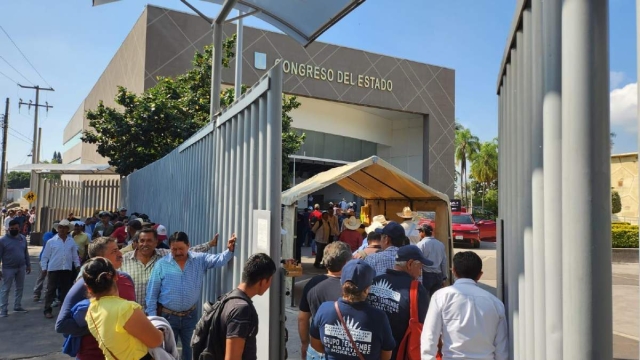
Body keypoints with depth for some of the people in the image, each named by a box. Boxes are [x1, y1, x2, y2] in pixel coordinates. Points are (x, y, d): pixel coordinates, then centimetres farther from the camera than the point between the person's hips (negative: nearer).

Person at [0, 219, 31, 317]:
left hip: (21, 267, 5)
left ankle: (17, 306, 26)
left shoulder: (23, 238, 3)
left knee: (20, 288, 13)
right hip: (8, 268, -5)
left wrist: (28, 265, 12)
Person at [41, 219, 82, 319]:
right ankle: (47, 310, 11)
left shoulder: (72, 242, 7)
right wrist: (44, 268, -3)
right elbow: (45, 256, 1)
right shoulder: (51, 241, -1)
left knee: (65, 291, 10)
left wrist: (78, 265, 3)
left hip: (67, 270, 3)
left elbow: (75, 255, 10)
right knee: (51, 291, 2)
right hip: (53, 269, -2)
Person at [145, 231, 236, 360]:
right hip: (167, 316, -2)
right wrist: (152, 316, -6)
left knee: (191, 350, 16)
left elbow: (218, 260, -17)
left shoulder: (200, 260, -3)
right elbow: (152, 293, -4)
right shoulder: (161, 264, -8)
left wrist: (230, 250, -38)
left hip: (190, 316, 2)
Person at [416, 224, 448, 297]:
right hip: (438, 275, 5)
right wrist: (444, 278, 18)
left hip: (426, 275, -5)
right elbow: (444, 262, 11)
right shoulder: (440, 244, 8)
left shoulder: (421, 244, -8)